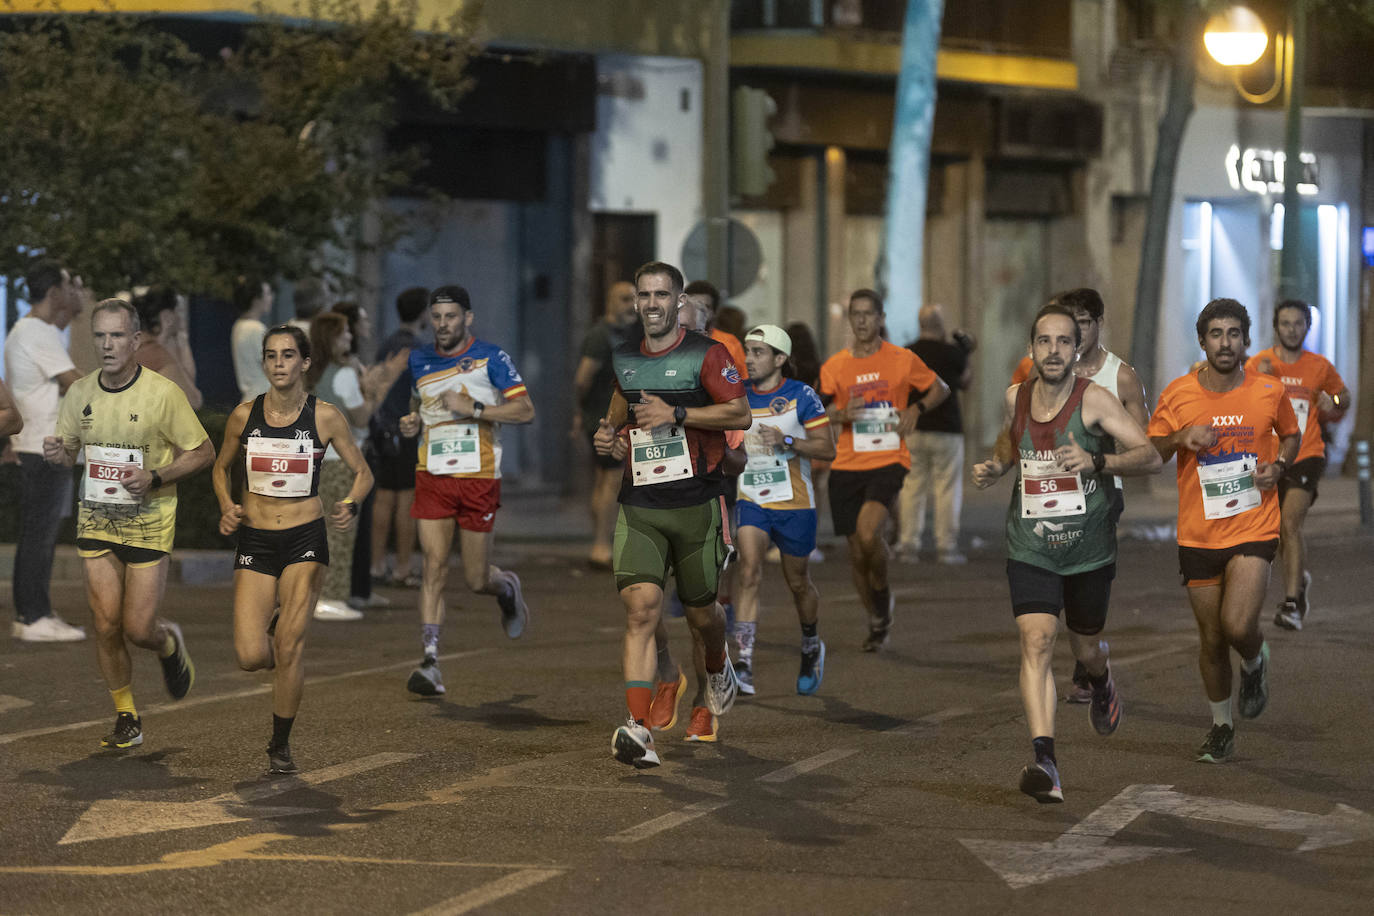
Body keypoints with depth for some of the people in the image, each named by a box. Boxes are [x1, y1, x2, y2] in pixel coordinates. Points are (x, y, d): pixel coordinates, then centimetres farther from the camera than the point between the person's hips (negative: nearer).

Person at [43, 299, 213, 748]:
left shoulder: (163, 393, -13)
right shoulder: (80, 392, -1)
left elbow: (204, 452, -7)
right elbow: (70, 450, 13)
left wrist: (154, 478, -21)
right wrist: (58, 453, -12)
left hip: (149, 525, -3)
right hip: (96, 522, 3)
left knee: (138, 629, -6)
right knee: (106, 625, -3)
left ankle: (170, 643, 30)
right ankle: (126, 718, 14)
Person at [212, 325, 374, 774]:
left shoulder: (325, 416, -3)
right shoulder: (244, 415, 1)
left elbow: (362, 472, 6)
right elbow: (221, 468, 17)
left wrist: (350, 505, -14)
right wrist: (227, 509, -1)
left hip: (305, 539, -1)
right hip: (255, 540, 1)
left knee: (289, 648, -9)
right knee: (251, 657, -9)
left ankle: (281, 745, 9)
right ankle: (272, 624, 30)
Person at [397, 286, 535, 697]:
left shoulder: (490, 358, -3)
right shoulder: (419, 361, 11)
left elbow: (525, 410, -8)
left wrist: (472, 408, -18)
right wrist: (412, 423, 6)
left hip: (479, 476, -3)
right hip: (433, 475, 3)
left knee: (476, 580, 4)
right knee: (434, 567, -10)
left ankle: (507, 587, 40)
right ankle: (430, 662, -12)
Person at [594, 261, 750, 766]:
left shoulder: (707, 354, -4)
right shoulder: (622, 359, 11)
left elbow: (740, 414, -13)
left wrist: (676, 414, -21)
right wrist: (609, 433, 8)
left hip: (697, 502, -2)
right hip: (639, 506, 2)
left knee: (701, 611, 11)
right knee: (641, 607, -16)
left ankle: (718, 668, 48)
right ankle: (639, 727, -24)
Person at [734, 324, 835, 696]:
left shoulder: (801, 397, -7)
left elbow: (827, 449, -9)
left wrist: (787, 441, -21)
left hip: (794, 503, -1)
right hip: (750, 501, 1)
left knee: (798, 582, 13)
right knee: (749, 573, -19)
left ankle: (811, 647, 42)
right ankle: (744, 666, -25)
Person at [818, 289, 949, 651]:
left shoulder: (902, 360, 2)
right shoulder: (834, 366, 6)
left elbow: (940, 389, 15)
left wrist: (915, 409, -3)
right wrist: (842, 415, -12)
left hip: (888, 461, -3)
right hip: (847, 466, 3)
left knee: (868, 533, -26)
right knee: (856, 551, 4)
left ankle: (882, 592, 3)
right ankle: (877, 620, 26)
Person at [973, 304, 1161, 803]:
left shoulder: (1093, 400, -12)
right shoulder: (1016, 398, 1)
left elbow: (1152, 456, -18)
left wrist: (1096, 462, -33)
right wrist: (994, 467, 3)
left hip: (1089, 550, -1)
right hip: (1030, 550, 1)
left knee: (1085, 649, 17)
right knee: (1036, 640, -19)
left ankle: (1102, 682, 57)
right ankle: (1044, 762, -28)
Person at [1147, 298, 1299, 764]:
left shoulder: (1269, 392, -1)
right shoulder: (1178, 394, -2)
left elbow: (1291, 434, 17)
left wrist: (1279, 464, -3)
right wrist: (1181, 438, -15)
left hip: (1254, 531, -1)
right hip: (1198, 534, 2)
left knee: (1238, 626, -19)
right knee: (1211, 639, 7)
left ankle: (1255, 662, 17)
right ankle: (1221, 726, 27)